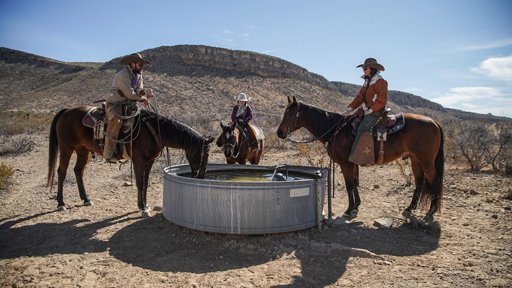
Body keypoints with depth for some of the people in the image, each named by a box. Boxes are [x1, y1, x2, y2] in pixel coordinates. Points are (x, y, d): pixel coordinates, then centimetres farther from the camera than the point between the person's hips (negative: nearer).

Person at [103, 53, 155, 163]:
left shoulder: (138, 74, 6)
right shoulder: (123, 75, -22)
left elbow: (138, 90, 2)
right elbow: (130, 94, -24)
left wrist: (144, 91, -21)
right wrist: (143, 98, -12)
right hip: (114, 103, -9)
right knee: (115, 121, -32)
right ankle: (108, 154, -30)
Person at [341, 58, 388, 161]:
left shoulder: (380, 81, -9)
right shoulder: (367, 81, 19)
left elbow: (382, 100, -16)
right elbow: (360, 97, 15)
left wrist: (371, 110, -19)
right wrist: (350, 109, 4)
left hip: (376, 110, -10)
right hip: (370, 110, 10)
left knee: (362, 129, -21)